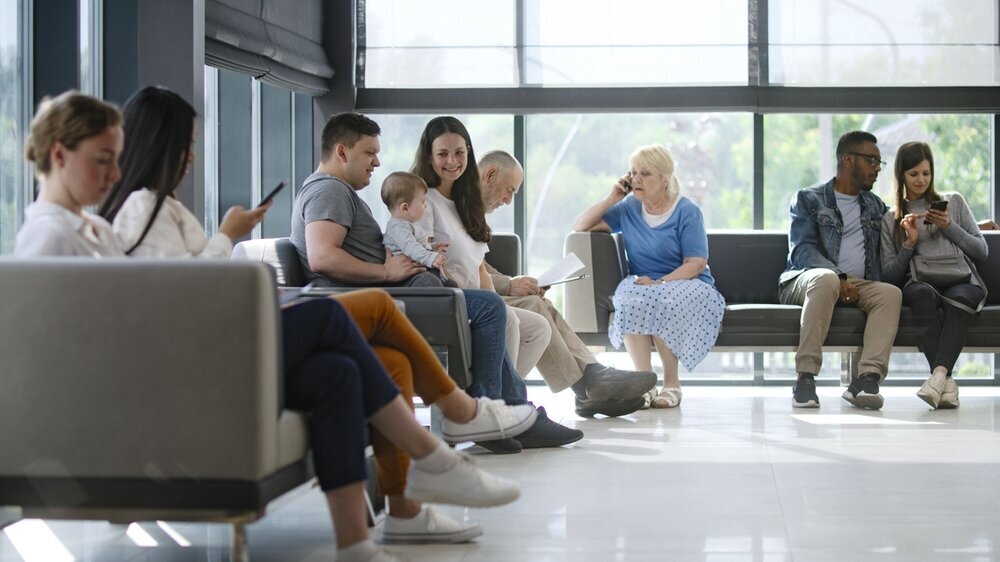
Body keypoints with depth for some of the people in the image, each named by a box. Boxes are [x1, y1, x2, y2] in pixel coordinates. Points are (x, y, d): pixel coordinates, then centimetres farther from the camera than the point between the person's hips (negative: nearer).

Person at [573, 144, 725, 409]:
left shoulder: (687, 211, -1)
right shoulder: (628, 209, 12)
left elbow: (696, 264, -8)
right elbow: (581, 227, 12)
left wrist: (659, 283, -22)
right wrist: (611, 198, 2)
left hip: (686, 285, -3)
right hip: (641, 285, 3)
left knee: (664, 301, -38)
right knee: (631, 300, -35)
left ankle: (671, 383, -22)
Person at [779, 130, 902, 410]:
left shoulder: (876, 206, 26)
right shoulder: (808, 199, 8)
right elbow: (802, 251, -5)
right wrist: (839, 278, -21)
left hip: (856, 286, 4)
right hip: (804, 280, -4)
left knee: (891, 293, -28)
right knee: (825, 278, -39)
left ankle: (868, 377, -43)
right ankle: (805, 376, -40)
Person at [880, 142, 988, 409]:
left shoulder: (953, 201, 22)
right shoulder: (891, 219, 21)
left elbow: (982, 251, 16)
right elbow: (889, 275, 12)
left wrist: (950, 227, 3)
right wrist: (910, 243, -2)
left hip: (962, 281, 1)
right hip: (920, 284, 0)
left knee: (959, 297, -38)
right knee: (923, 294, -39)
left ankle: (938, 374, -53)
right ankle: (947, 381, -47)